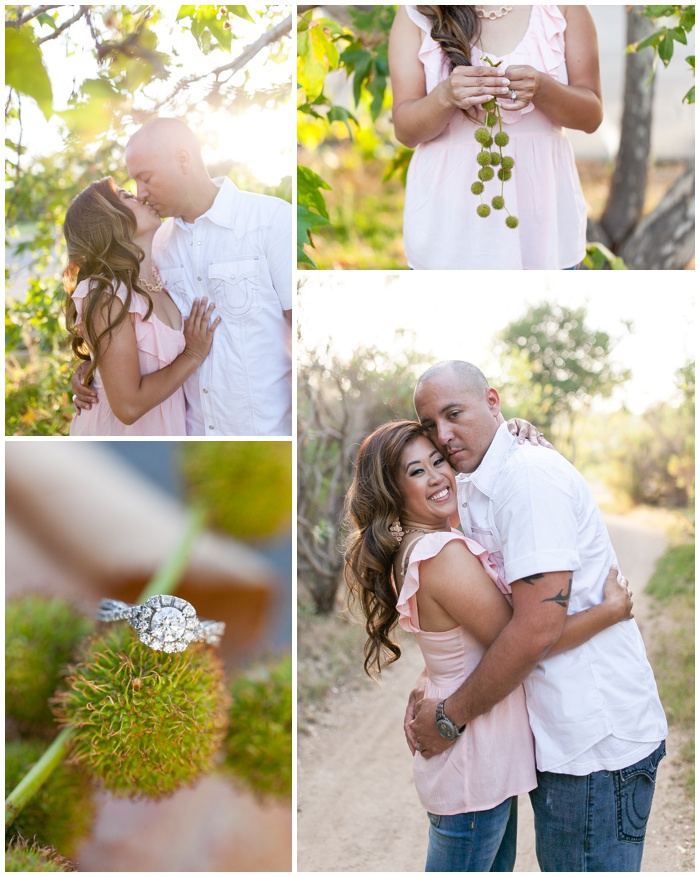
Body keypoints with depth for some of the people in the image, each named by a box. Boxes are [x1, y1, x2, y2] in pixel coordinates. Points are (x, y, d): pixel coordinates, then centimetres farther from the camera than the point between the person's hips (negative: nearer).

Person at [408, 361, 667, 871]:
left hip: (596, 738, -10)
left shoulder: (529, 475, -18)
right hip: (562, 733, 10)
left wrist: (449, 717, -14)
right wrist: (427, 693, 2)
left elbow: (538, 626, -24)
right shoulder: (474, 493, 13)